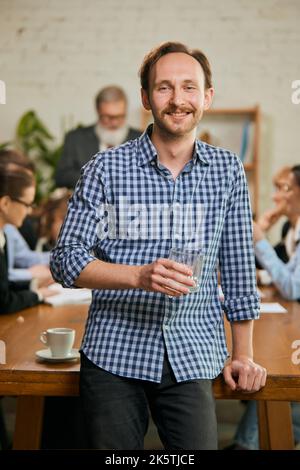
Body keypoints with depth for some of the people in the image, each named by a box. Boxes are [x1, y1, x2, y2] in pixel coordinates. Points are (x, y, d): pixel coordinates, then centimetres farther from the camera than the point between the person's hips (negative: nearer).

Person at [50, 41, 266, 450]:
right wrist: (141, 276, -20)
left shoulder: (227, 171, 5)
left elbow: (238, 268, 9)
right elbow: (66, 260, -5)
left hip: (192, 357, 2)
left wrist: (243, 355, 10)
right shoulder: (106, 168, -2)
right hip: (113, 354, -1)